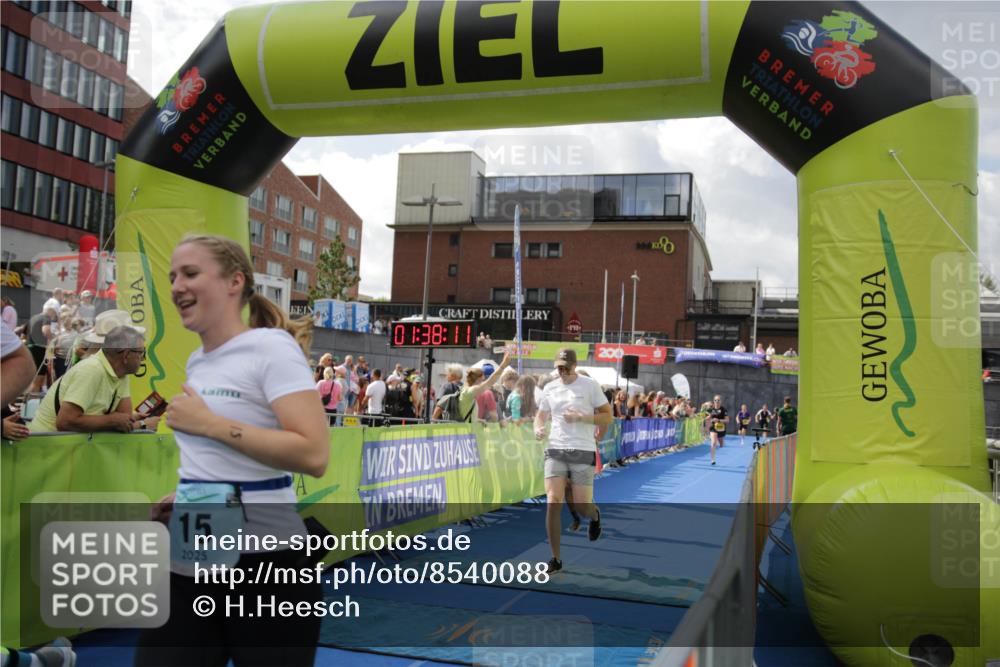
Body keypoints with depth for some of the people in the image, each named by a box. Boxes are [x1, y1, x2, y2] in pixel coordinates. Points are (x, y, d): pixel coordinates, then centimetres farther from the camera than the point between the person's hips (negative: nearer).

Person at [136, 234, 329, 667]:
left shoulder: (272, 346, -12)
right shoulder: (196, 362, 12)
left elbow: (314, 454, -24)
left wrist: (209, 423, -20)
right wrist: (184, 495, 8)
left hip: (262, 565, -7)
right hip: (186, 567, 7)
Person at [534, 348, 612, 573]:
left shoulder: (590, 385, -1)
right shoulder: (549, 388, 9)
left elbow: (607, 417, -1)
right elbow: (541, 414, 21)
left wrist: (580, 417, -15)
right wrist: (538, 428, -2)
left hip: (583, 452, -2)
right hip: (555, 450, 3)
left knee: (581, 506, -1)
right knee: (553, 502, -10)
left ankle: (595, 515, 39)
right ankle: (556, 559, 0)